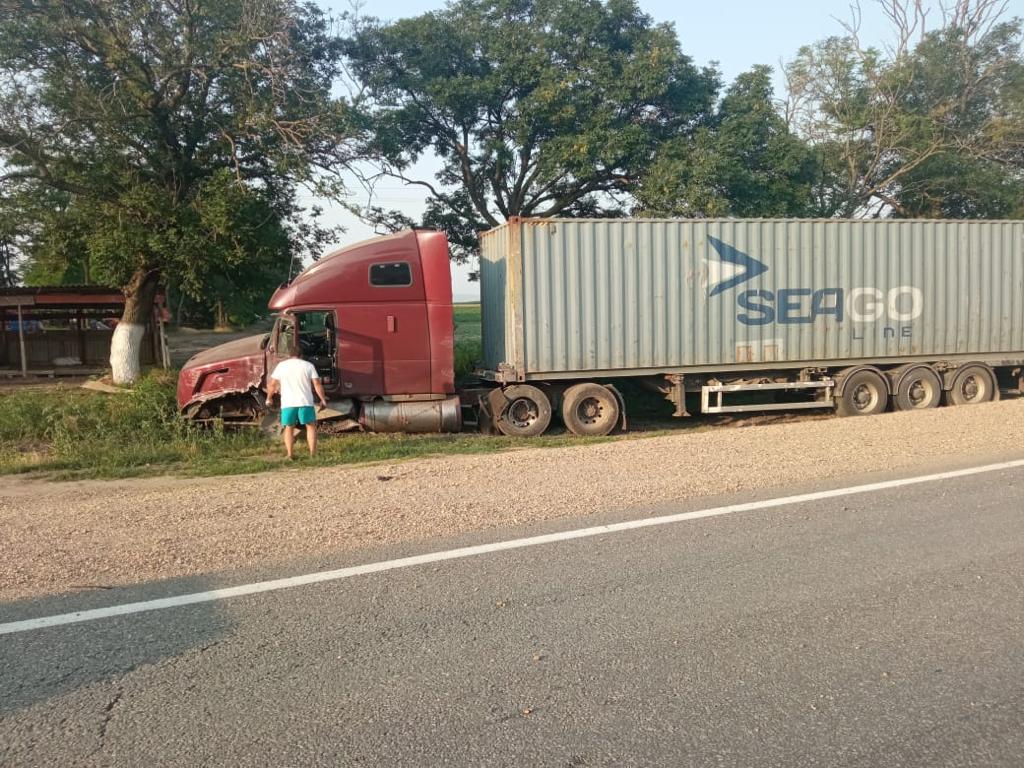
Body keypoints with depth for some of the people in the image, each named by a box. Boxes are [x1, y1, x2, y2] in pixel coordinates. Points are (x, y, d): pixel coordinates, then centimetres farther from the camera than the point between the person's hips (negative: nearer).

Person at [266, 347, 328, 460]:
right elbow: (317, 384, -2)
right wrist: (323, 400, 5)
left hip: (287, 403, 1)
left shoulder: (281, 365, 7)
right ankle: (312, 454, 2)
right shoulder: (308, 365, 5)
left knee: (289, 428, 13)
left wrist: (269, 398, 19)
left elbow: (272, 384, 6)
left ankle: (290, 455, 7)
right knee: (311, 426, 10)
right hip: (305, 402, -1)